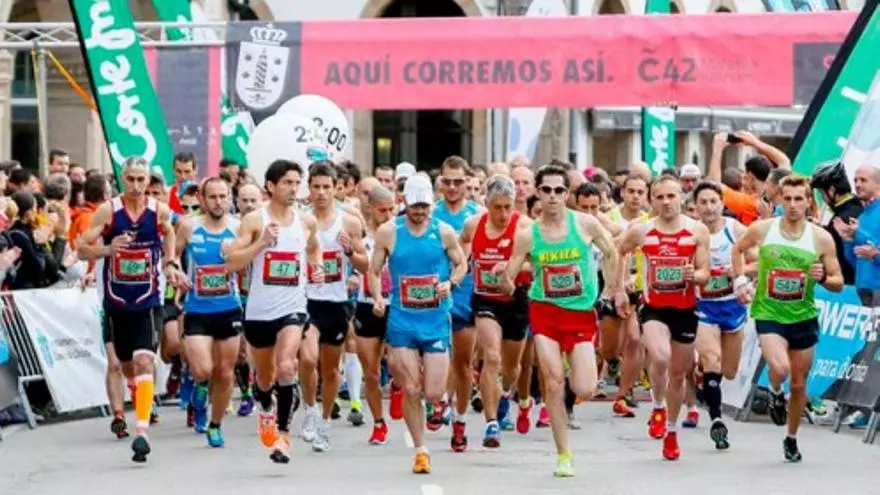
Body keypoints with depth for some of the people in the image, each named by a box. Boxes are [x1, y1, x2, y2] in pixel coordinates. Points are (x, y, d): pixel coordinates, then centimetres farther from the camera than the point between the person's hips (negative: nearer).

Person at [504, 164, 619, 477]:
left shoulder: (585, 224, -5)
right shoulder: (527, 235, -4)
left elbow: (610, 253, 9)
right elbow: (509, 275, 2)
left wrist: (612, 287, 9)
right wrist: (507, 282, -17)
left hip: (581, 313, 0)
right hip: (545, 311, 0)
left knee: (585, 390, -8)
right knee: (554, 384, -8)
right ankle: (564, 455, 4)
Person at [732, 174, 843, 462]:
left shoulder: (821, 238, -7)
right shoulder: (762, 229, -8)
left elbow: (838, 284, 0)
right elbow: (738, 249, 14)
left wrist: (822, 278, -21)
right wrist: (740, 281, 2)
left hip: (804, 317, 2)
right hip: (768, 314, -2)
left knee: (799, 383, 11)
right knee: (780, 369, -27)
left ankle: (792, 439, 33)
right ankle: (775, 393, 9)